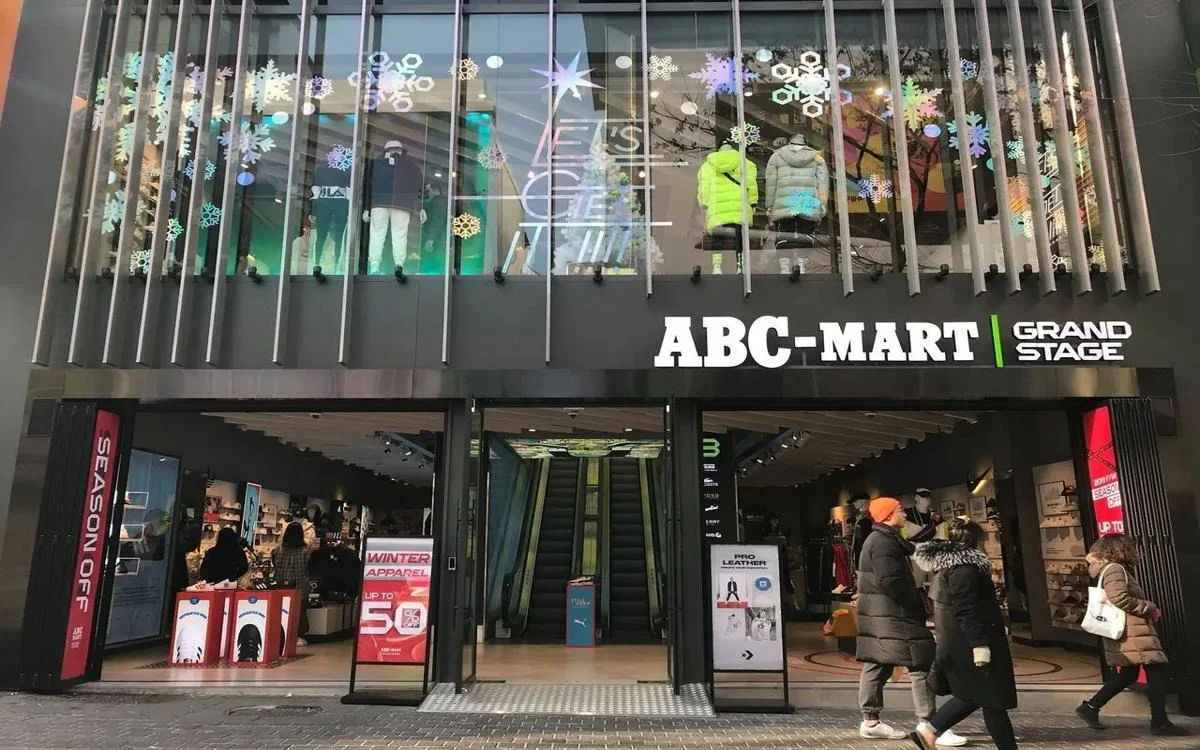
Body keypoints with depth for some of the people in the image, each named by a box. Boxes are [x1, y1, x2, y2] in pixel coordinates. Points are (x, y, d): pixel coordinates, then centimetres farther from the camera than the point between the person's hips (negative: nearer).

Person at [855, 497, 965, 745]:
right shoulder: (883, 542, -16)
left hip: (878, 615, 11)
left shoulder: (880, 539, 19)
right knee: (921, 665, -6)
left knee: (877, 666, 11)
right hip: (892, 615, -11)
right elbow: (891, 582, -24)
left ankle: (871, 722, 15)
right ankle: (926, 724, -4)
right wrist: (917, 605, -12)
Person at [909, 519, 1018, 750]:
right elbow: (967, 611, -24)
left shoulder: (946, 564, 13)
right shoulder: (965, 568, -18)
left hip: (955, 642, 10)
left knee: (972, 695, 15)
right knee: (993, 698, 2)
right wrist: (980, 644, -23)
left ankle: (928, 731, 12)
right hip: (969, 643, -10)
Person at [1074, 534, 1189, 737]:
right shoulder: (1115, 570, -11)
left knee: (1127, 674, 13)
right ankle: (1159, 723, 1)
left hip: (1128, 633, 10)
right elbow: (1119, 599, -23)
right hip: (1131, 632, -10)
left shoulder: (1107, 570, 19)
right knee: (1157, 670, -5)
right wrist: (1150, 607, -12)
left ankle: (1090, 707, 12)